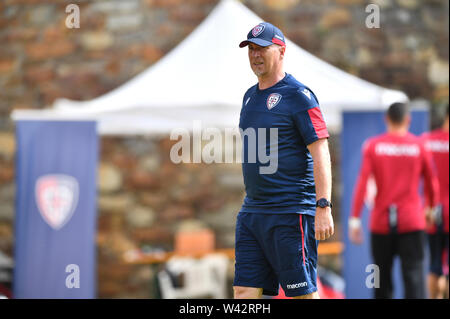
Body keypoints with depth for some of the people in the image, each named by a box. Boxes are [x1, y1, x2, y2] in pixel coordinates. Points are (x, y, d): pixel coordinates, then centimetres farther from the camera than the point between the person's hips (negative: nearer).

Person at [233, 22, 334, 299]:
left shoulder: (298, 95, -8)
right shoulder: (250, 96, 17)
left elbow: (321, 153, -14)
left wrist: (323, 206, -23)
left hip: (291, 213, -8)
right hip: (252, 212, 8)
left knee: (304, 292, -3)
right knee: (245, 290, 2)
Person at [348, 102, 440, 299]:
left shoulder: (373, 146, 0)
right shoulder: (419, 146, 1)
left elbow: (362, 183, -7)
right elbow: (431, 183, 9)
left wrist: (354, 219, -7)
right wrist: (433, 208, 27)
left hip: (381, 222, 1)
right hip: (412, 222, -1)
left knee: (382, 282, 11)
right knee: (414, 277, -7)